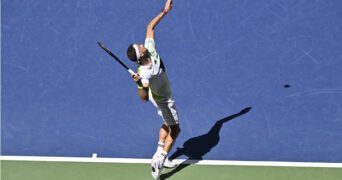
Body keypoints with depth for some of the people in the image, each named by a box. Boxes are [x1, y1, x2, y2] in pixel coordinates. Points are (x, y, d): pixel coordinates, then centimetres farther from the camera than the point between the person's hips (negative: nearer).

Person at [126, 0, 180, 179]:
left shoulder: (150, 49, -26)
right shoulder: (144, 73, -44)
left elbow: (150, 27, -15)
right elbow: (144, 98, -48)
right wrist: (140, 84, -66)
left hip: (158, 96, 8)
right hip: (164, 100, -8)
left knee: (167, 124, 24)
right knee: (174, 130, 7)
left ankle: (160, 155, 34)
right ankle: (159, 160, 8)